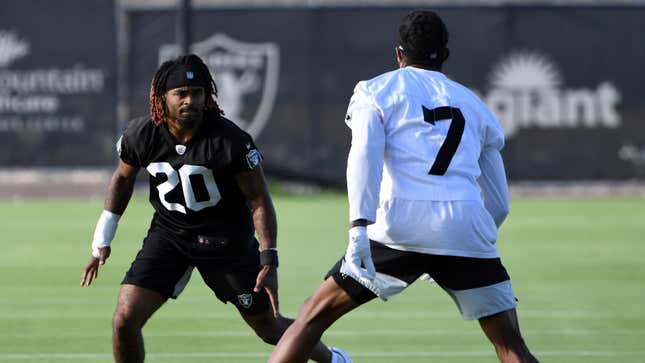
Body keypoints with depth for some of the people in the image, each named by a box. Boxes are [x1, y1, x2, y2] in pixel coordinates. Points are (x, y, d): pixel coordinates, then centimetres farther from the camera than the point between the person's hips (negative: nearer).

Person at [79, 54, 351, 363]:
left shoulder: (229, 139, -24)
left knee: (269, 327, 8)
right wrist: (102, 240, 10)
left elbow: (259, 199, -15)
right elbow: (124, 178, 8)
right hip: (168, 233, 2)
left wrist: (269, 261, -22)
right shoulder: (141, 135, -13)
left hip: (226, 238, -2)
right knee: (125, 321, -13)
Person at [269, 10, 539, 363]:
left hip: (401, 227, -2)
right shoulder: (474, 105, 25)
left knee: (316, 314, 12)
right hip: (468, 229, 2)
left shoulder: (374, 91, 15)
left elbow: (365, 157, -6)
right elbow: (498, 203, 27)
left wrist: (359, 227, -16)